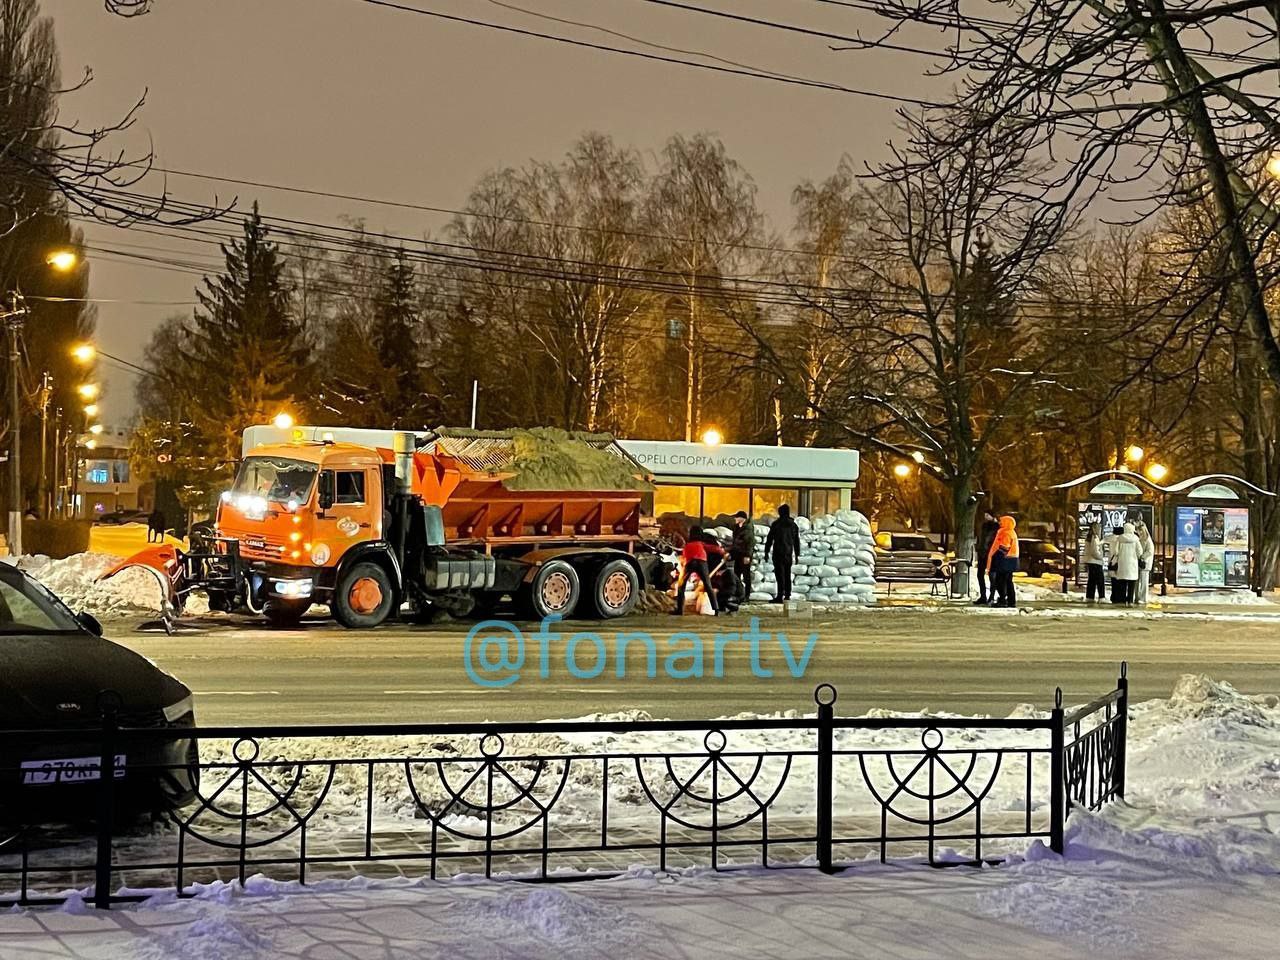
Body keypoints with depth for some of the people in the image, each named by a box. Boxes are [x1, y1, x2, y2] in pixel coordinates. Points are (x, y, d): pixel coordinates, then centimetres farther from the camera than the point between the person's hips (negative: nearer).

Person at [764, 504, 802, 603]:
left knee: (780, 574, -7)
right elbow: (796, 541, 12)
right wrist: (797, 554, 17)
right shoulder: (793, 525, 8)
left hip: (778, 553, -5)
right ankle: (787, 595, 18)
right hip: (789, 553, 5)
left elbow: (769, 539, -5)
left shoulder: (776, 524, -7)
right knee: (787, 574, 13)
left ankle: (780, 596, -13)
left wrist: (767, 551, 2)